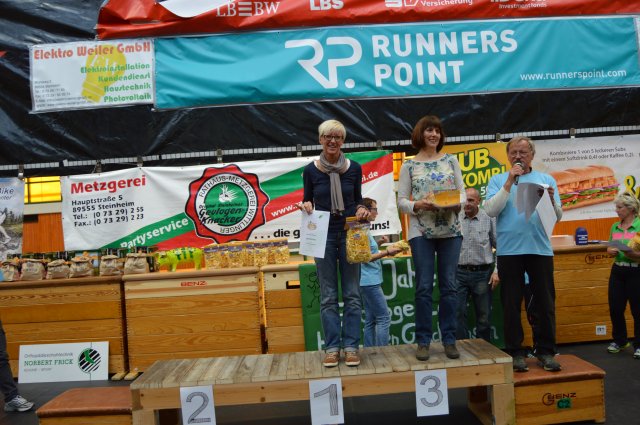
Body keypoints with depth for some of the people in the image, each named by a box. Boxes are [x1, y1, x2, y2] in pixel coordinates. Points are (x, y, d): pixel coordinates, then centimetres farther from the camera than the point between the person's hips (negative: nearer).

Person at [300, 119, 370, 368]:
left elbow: (358, 198, 12)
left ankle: (351, 346, 14)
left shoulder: (354, 168, 2)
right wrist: (305, 206, -14)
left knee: (352, 293, 4)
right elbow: (307, 202, 7)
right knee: (328, 295, 4)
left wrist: (361, 209, -9)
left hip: (349, 233, 1)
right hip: (323, 235, -1)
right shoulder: (311, 170, -1)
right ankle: (332, 347, 14)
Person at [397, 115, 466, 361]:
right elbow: (401, 201, 1)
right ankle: (423, 341, 11)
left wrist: (457, 202, -12)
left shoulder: (451, 160, 9)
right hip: (421, 232, -2)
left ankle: (449, 340, 16)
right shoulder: (409, 165, 3)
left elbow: (462, 191, 9)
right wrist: (417, 206, -18)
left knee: (449, 286, 6)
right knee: (424, 287, 1)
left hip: (450, 230, 2)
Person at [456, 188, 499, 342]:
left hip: (483, 273, -1)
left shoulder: (489, 219, 0)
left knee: (484, 316, 8)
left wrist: (497, 271, -4)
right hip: (459, 273, 1)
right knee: (458, 313, 0)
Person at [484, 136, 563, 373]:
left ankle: (546, 351, 18)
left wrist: (550, 200, -15)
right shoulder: (498, 180, 8)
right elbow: (491, 211, -7)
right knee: (511, 304, 4)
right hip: (509, 250, -1)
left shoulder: (546, 180, 12)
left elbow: (557, 217, 6)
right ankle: (515, 351, 15)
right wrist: (510, 182, -10)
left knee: (545, 302, 5)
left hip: (540, 248, 2)